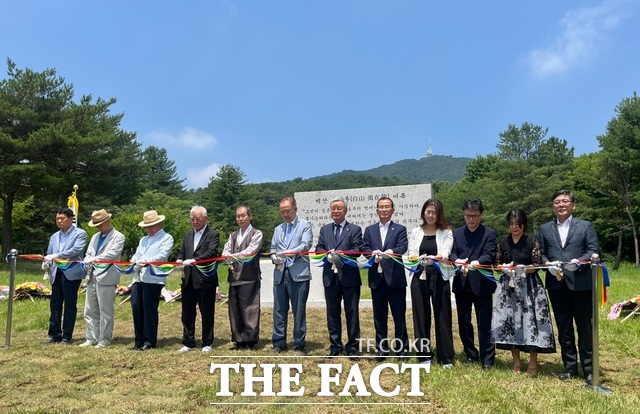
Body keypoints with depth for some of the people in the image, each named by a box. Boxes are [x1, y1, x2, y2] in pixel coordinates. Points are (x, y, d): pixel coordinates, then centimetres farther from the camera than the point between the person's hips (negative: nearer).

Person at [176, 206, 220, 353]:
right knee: (187, 313, 11)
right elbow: (182, 252, 16)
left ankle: (207, 344, 16)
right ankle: (188, 343, 23)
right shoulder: (188, 235, 17)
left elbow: (212, 252, -17)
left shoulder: (213, 234, -3)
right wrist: (179, 261, -7)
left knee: (207, 314, 4)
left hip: (205, 280, -6)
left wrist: (194, 260, -27)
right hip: (188, 280, 6)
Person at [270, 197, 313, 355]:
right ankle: (279, 342, 18)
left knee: (299, 310, 0)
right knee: (279, 310, 8)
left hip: (298, 274, -5)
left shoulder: (305, 225, 4)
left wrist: (290, 252, -25)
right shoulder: (278, 229, 21)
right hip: (280, 273, 5)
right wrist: (274, 257, -4)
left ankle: (299, 344, 10)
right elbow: (273, 248, 19)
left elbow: (306, 244, -10)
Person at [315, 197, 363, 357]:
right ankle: (335, 346, 21)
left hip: (349, 277, -3)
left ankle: (352, 346, 14)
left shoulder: (355, 229, 3)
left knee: (352, 313, 3)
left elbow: (357, 250, -10)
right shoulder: (324, 229, 15)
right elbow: (319, 248, 6)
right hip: (330, 277, 4)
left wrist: (340, 253, -25)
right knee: (332, 313, 10)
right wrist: (327, 254, -15)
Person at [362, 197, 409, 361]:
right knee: (379, 316, 10)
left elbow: (403, 247, -10)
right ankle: (381, 348, 21)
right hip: (376, 278, 3)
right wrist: (372, 253, -19)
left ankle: (401, 347, 20)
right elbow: (364, 248, 3)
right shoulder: (369, 230, 13)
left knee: (399, 315, 5)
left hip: (395, 278, -2)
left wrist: (391, 251, -31)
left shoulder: (400, 229, 5)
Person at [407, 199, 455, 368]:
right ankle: (424, 355, 18)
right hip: (420, 278, 2)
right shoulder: (415, 232, 8)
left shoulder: (446, 232, 2)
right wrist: (417, 258, -22)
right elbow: (411, 254, 0)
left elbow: (445, 254, -12)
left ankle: (446, 357, 14)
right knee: (421, 317, 6)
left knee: (442, 316, 3)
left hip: (439, 278, -2)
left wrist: (434, 258, -33)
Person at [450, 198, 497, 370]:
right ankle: (471, 355, 27)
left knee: (484, 323, 0)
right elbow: (452, 253, 1)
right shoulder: (456, 233, 12)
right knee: (464, 322, 12)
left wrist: (477, 262, -32)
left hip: (481, 283, -4)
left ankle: (487, 360, 10)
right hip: (461, 283, 4)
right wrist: (458, 261, -22)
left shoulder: (489, 233, 2)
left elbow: (489, 255, -11)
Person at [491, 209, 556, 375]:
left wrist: (524, 269, -23)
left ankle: (533, 363, 8)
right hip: (508, 287, 3)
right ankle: (516, 362, 15)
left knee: (530, 321, -5)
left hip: (529, 287, -3)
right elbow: (497, 263, 11)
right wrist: (504, 268, -10)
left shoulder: (532, 242, -2)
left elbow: (537, 265, -6)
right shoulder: (503, 243, 8)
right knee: (510, 321, 3)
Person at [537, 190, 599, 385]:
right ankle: (570, 367, 20)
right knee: (564, 328, 10)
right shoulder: (545, 229, 13)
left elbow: (594, 250, -2)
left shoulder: (585, 226, 6)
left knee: (584, 327, 3)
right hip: (556, 284, 3)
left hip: (580, 283, -2)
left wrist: (578, 262, -19)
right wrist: (547, 264, -11)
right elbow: (540, 253, 9)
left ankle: (589, 369, 15)